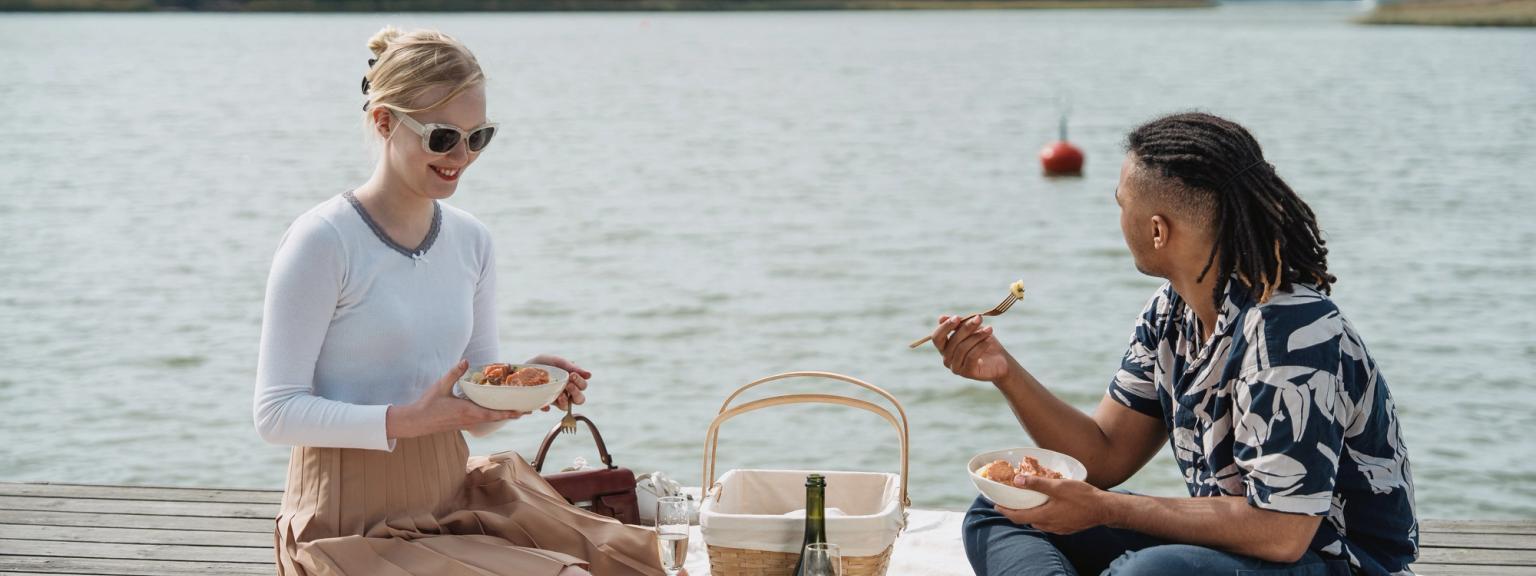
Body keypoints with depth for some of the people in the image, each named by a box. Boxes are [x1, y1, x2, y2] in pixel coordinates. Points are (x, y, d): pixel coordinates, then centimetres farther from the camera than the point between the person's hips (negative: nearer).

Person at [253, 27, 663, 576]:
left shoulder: (471, 241, 9)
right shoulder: (322, 242, -11)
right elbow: (276, 412, -14)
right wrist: (406, 420, -24)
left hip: (450, 499, 6)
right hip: (354, 524, -6)